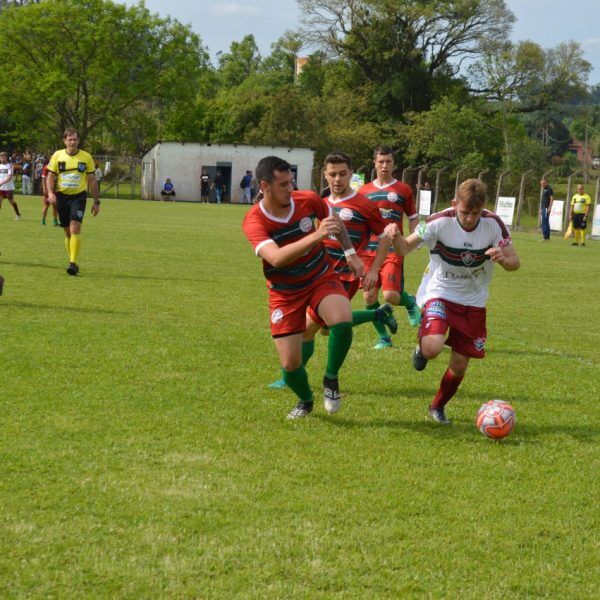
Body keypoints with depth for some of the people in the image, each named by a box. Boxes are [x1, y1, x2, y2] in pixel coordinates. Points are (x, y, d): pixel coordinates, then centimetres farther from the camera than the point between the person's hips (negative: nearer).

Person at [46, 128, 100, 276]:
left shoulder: (86, 157, 1)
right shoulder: (57, 155, 4)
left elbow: (92, 180, 6)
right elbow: (50, 176, 7)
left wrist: (96, 202, 5)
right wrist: (50, 192, -11)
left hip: (78, 196, -2)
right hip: (62, 196, 2)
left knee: (75, 229, -18)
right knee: (67, 231, 7)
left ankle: (73, 263, -21)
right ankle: (73, 262, 19)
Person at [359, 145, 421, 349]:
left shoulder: (403, 190, 5)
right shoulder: (364, 191, 12)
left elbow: (413, 218, 11)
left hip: (393, 250, -3)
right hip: (368, 250, 3)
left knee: (391, 296, -16)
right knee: (369, 296, -2)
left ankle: (410, 302, 20)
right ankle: (383, 338, 13)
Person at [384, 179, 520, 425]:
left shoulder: (493, 224, -14)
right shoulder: (440, 222, -21)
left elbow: (515, 263, -7)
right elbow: (405, 249, -14)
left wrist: (503, 258, -32)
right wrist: (395, 237, -38)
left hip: (473, 302, 3)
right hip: (440, 294, -3)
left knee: (460, 364, 5)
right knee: (433, 348, -28)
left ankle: (438, 407, 34)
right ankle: (423, 349, 12)